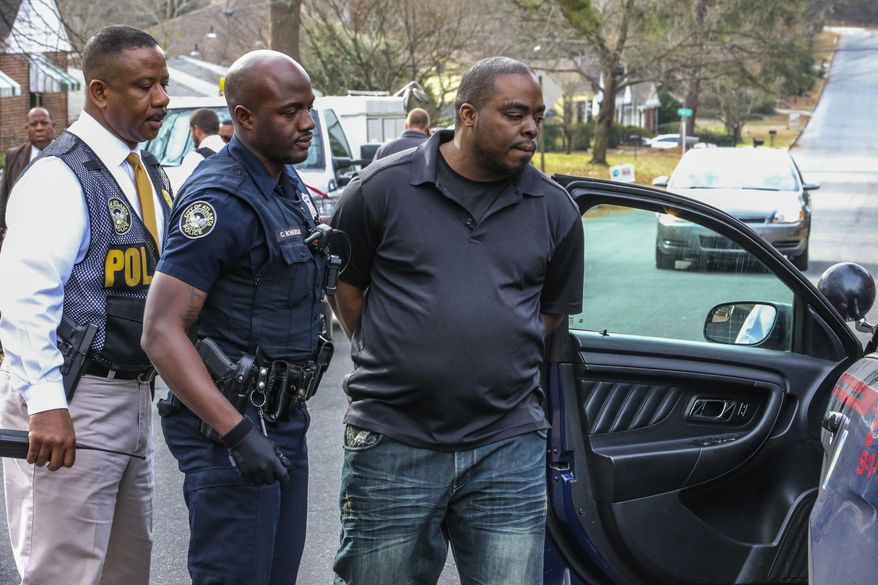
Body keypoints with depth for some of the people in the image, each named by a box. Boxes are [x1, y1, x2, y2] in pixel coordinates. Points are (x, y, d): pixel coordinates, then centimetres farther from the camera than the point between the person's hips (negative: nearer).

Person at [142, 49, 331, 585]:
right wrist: (237, 433, -29)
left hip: (285, 416, 9)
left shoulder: (289, 183, 11)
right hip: (232, 421, -9)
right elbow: (162, 331, -23)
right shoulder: (223, 200, -18)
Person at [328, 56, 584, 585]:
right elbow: (344, 286, 7)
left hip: (508, 447, 2)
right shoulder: (383, 189, -2)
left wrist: (494, 360, 9)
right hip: (393, 444, -2)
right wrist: (392, 360, 6)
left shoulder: (554, 210, 5)